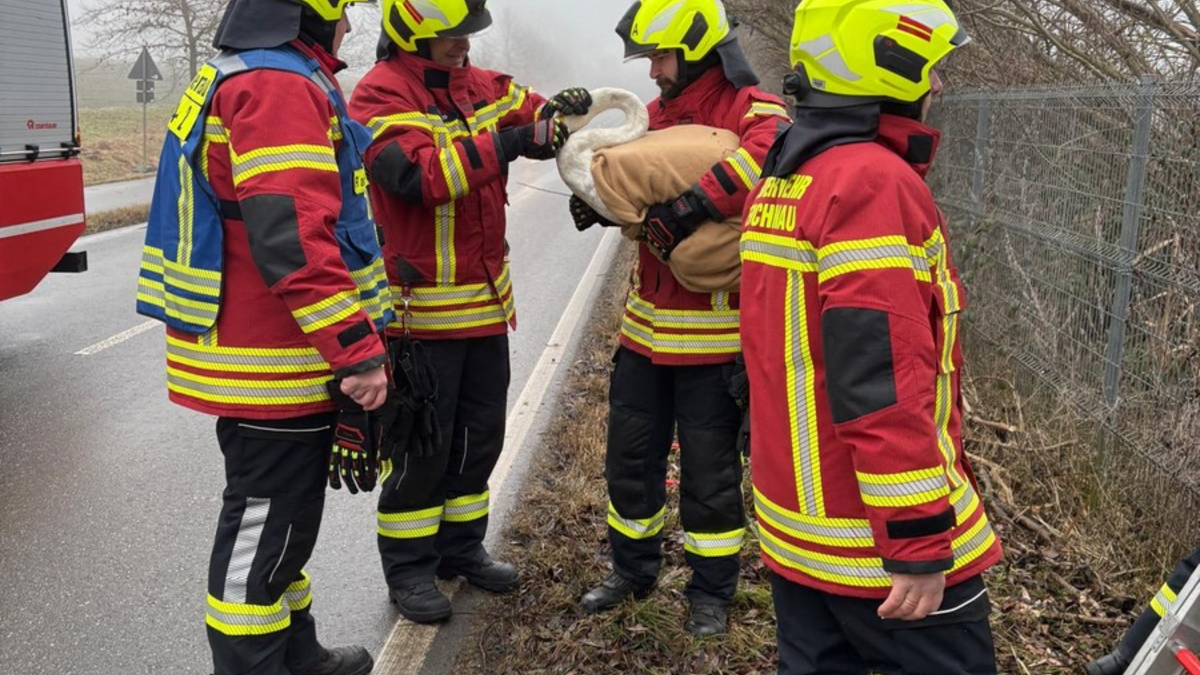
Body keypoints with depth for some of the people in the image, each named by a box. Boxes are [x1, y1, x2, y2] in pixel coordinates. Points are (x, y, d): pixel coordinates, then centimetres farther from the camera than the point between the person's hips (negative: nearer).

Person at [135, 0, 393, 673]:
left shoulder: (248, 81, 17)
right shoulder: (279, 86, -18)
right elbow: (293, 241, -28)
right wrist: (359, 350, -26)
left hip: (269, 360, 11)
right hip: (276, 369, -11)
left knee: (282, 520, 21)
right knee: (267, 529, 2)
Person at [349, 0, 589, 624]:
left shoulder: (482, 86, 8)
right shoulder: (380, 96, -14)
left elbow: (535, 117, 14)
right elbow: (419, 172, -28)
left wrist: (562, 112, -9)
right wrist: (507, 144, -31)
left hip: (485, 300, 8)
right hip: (421, 308, -7)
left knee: (481, 435, 17)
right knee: (422, 444, 3)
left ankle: (460, 546, 33)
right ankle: (408, 567, 20)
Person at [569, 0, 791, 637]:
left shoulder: (749, 110, -11)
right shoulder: (656, 113, 11)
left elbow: (772, 145, -33)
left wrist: (699, 199, -39)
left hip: (714, 332, -7)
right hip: (646, 324, 7)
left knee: (710, 470, 6)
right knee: (629, 454, 16)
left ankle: (711, 590, 26)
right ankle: (633, 569, 37)